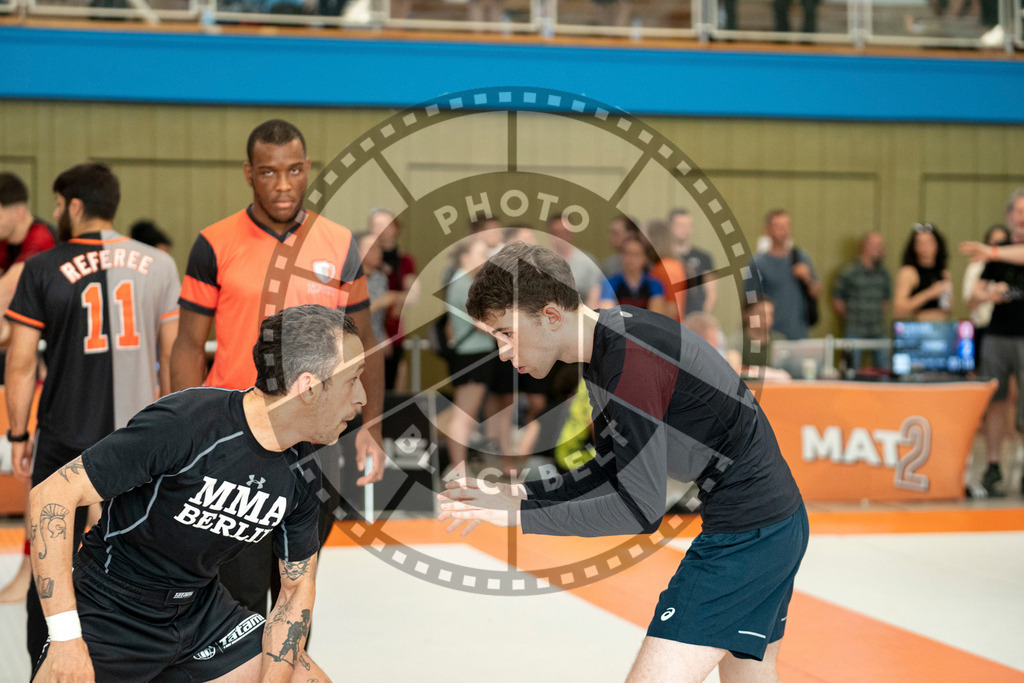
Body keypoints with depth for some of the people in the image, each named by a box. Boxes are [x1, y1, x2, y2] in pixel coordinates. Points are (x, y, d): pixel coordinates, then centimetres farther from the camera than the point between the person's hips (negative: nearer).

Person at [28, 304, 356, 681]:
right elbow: (50, 497, -26)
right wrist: (66, 639, -29)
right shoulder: (183, 424, -27)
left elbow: (297, 587, 6)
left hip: (201, 609, 6)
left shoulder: (303, 470, -6)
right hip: (111, 614, -6)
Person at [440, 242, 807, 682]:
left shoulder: (630, 364, -25)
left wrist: (518, 515, -20)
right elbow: (613, 471, 15)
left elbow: (642, 509, -25)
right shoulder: (608, 340, 6)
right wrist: (520, 496, 3)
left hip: (746, 529, -11)